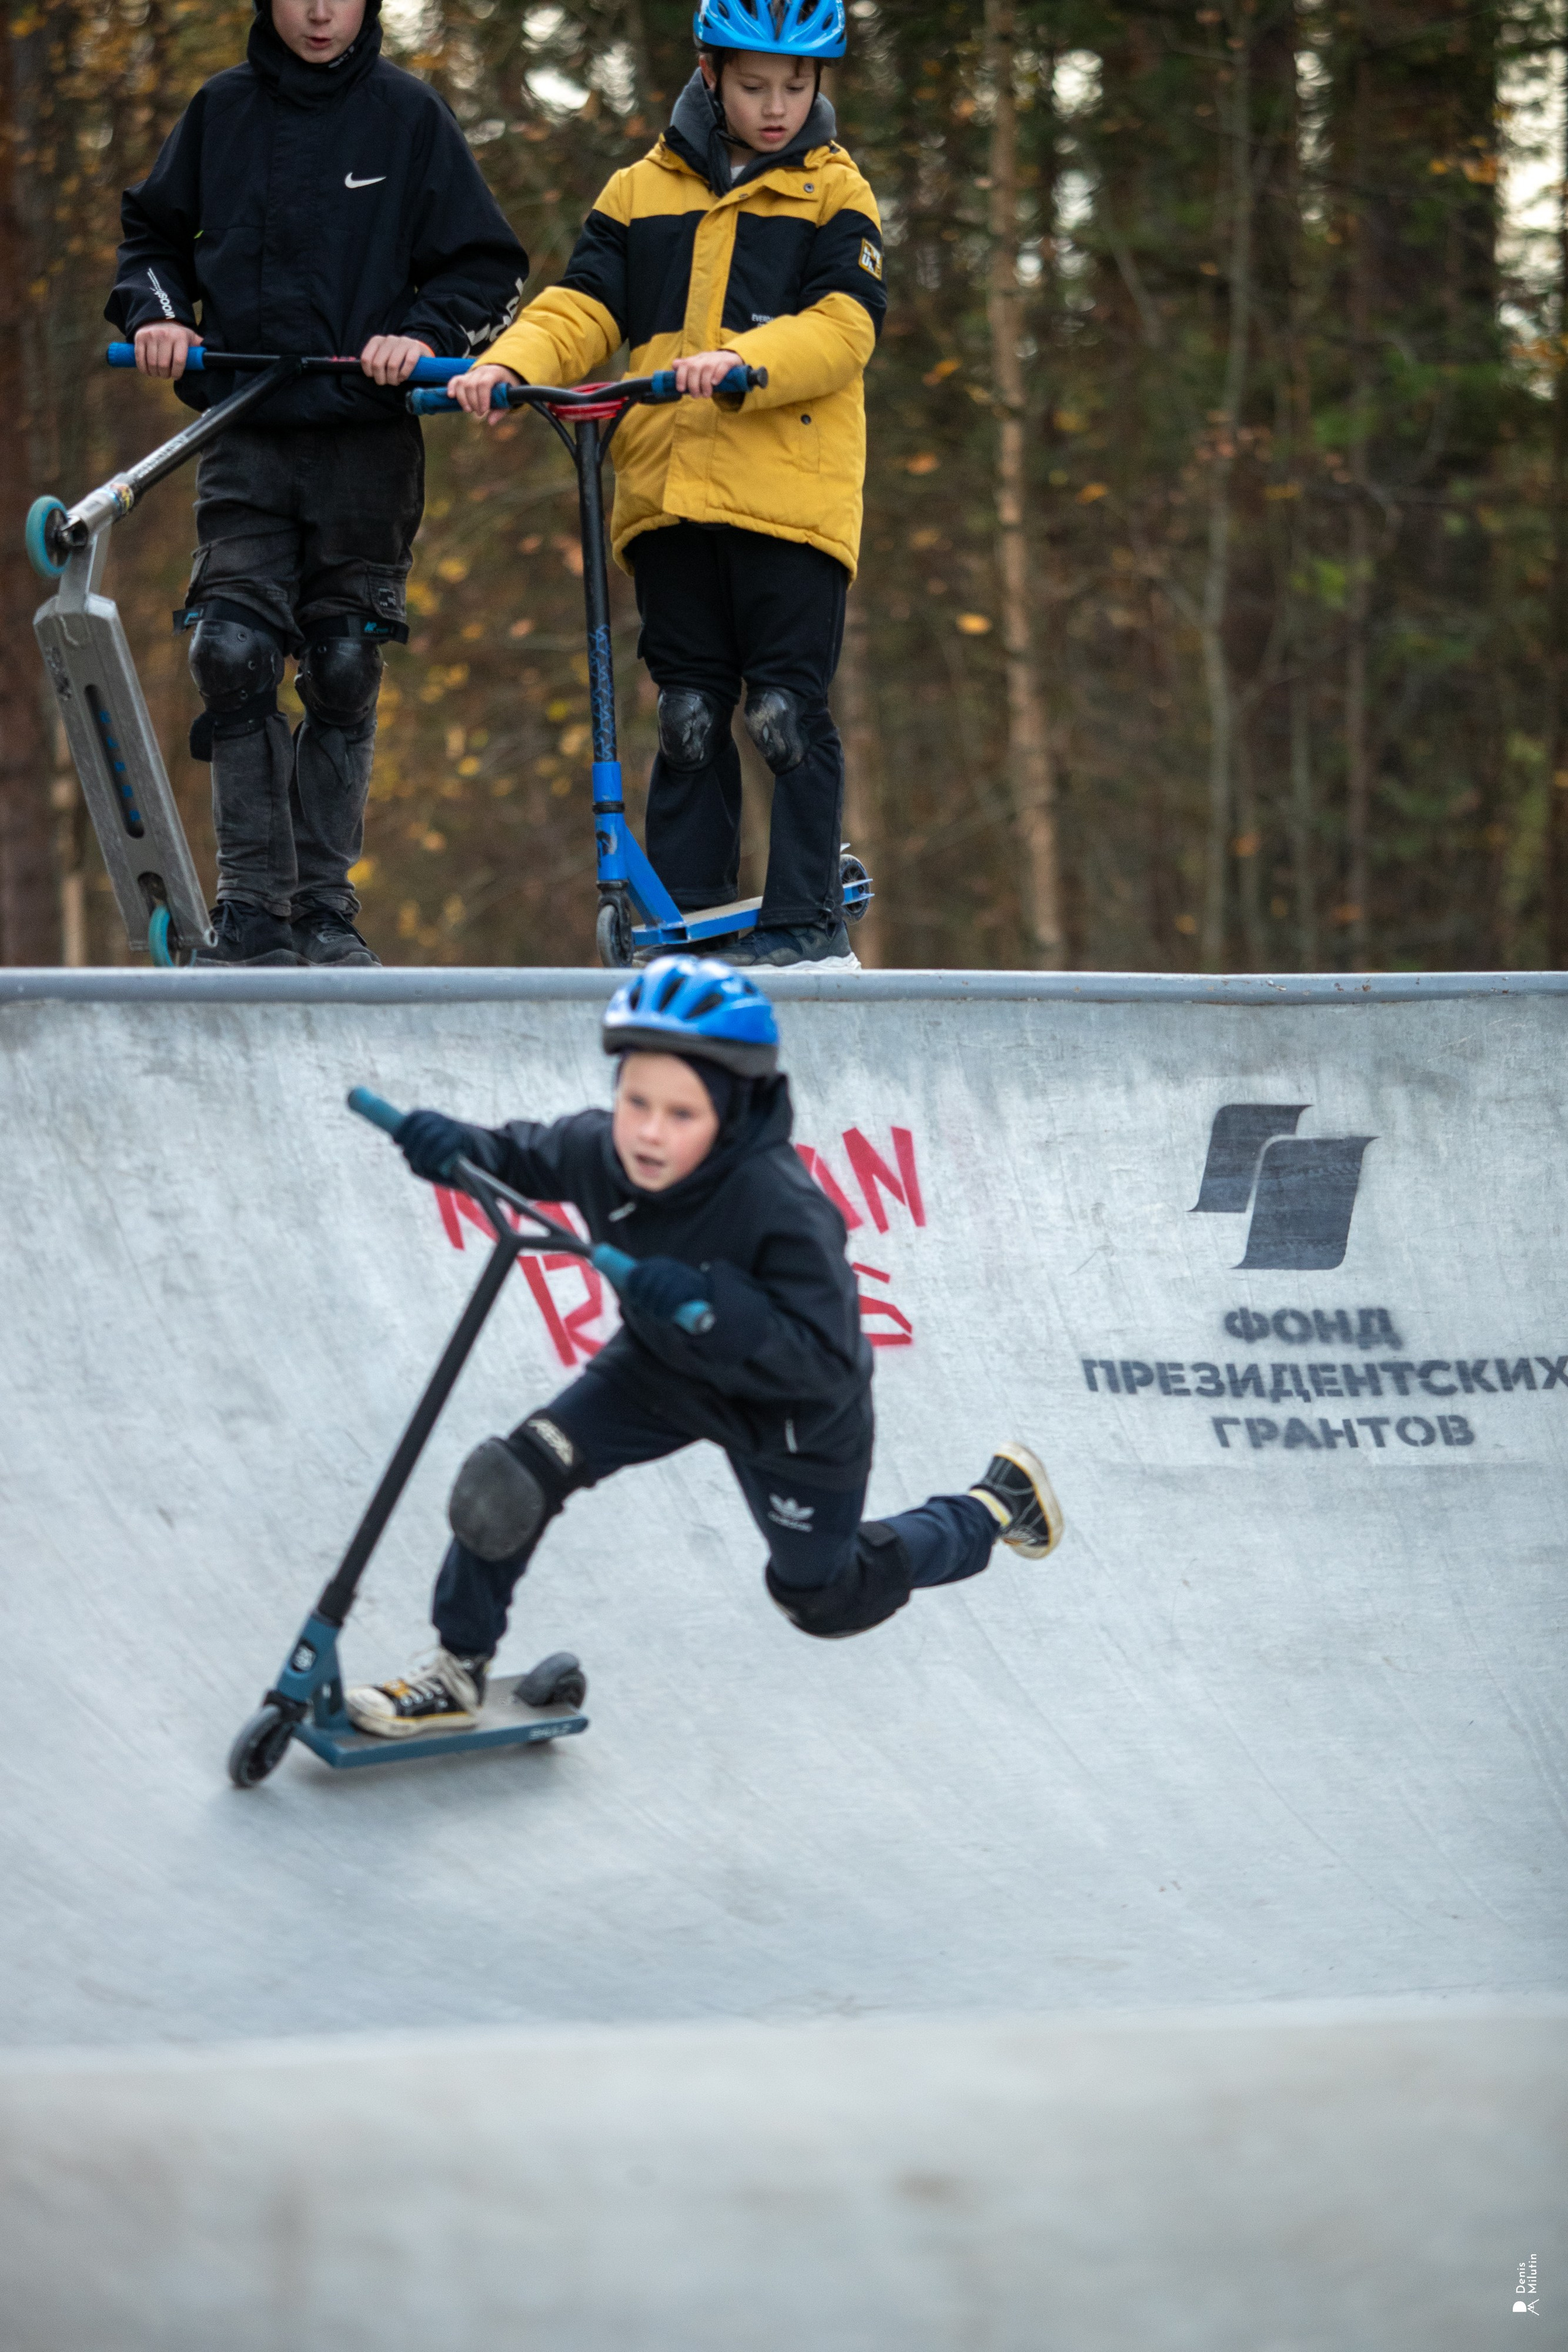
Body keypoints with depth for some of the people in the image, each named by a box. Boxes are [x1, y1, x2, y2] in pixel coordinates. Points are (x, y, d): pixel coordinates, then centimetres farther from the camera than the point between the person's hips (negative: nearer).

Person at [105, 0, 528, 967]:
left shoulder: (409, 114, 2)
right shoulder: (222, 112, 7)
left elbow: (490, 270, 4)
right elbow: (156, 233, 21)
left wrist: (425, 334, -13)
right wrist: (155, 310, 2)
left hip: (367, 441, -1)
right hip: (245, 438, 1)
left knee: (344, 671, 2)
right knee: (234, 653, -12)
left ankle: (324, 907, 12)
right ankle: (253, 908, -8)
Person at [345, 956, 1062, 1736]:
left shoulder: (785, 1212, -41)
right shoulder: (601, 1151, -25)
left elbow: (827, 1366, -41)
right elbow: (524, 1158, -3)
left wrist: (713, 1304, -55)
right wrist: (456, 1147, -27)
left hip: (793, 1421, -4)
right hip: (662, 1367, 4)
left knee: (825, 1598, 19)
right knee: (513, 1478, -16)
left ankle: (996, 1503, 44)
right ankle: (457, 1673, 4)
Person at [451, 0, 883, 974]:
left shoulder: (834, 194, 6)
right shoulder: (644, 192, 17)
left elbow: (845, 328, -7)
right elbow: (583, 308, 12)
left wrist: (740, 363, -24)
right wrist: (509, 366, -9)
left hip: (791, 491, -3)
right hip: (669, 486, 3)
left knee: (788, 709, -6)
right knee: (690, 712, 6)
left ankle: (809, 921, -2)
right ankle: (689, 917, 9)